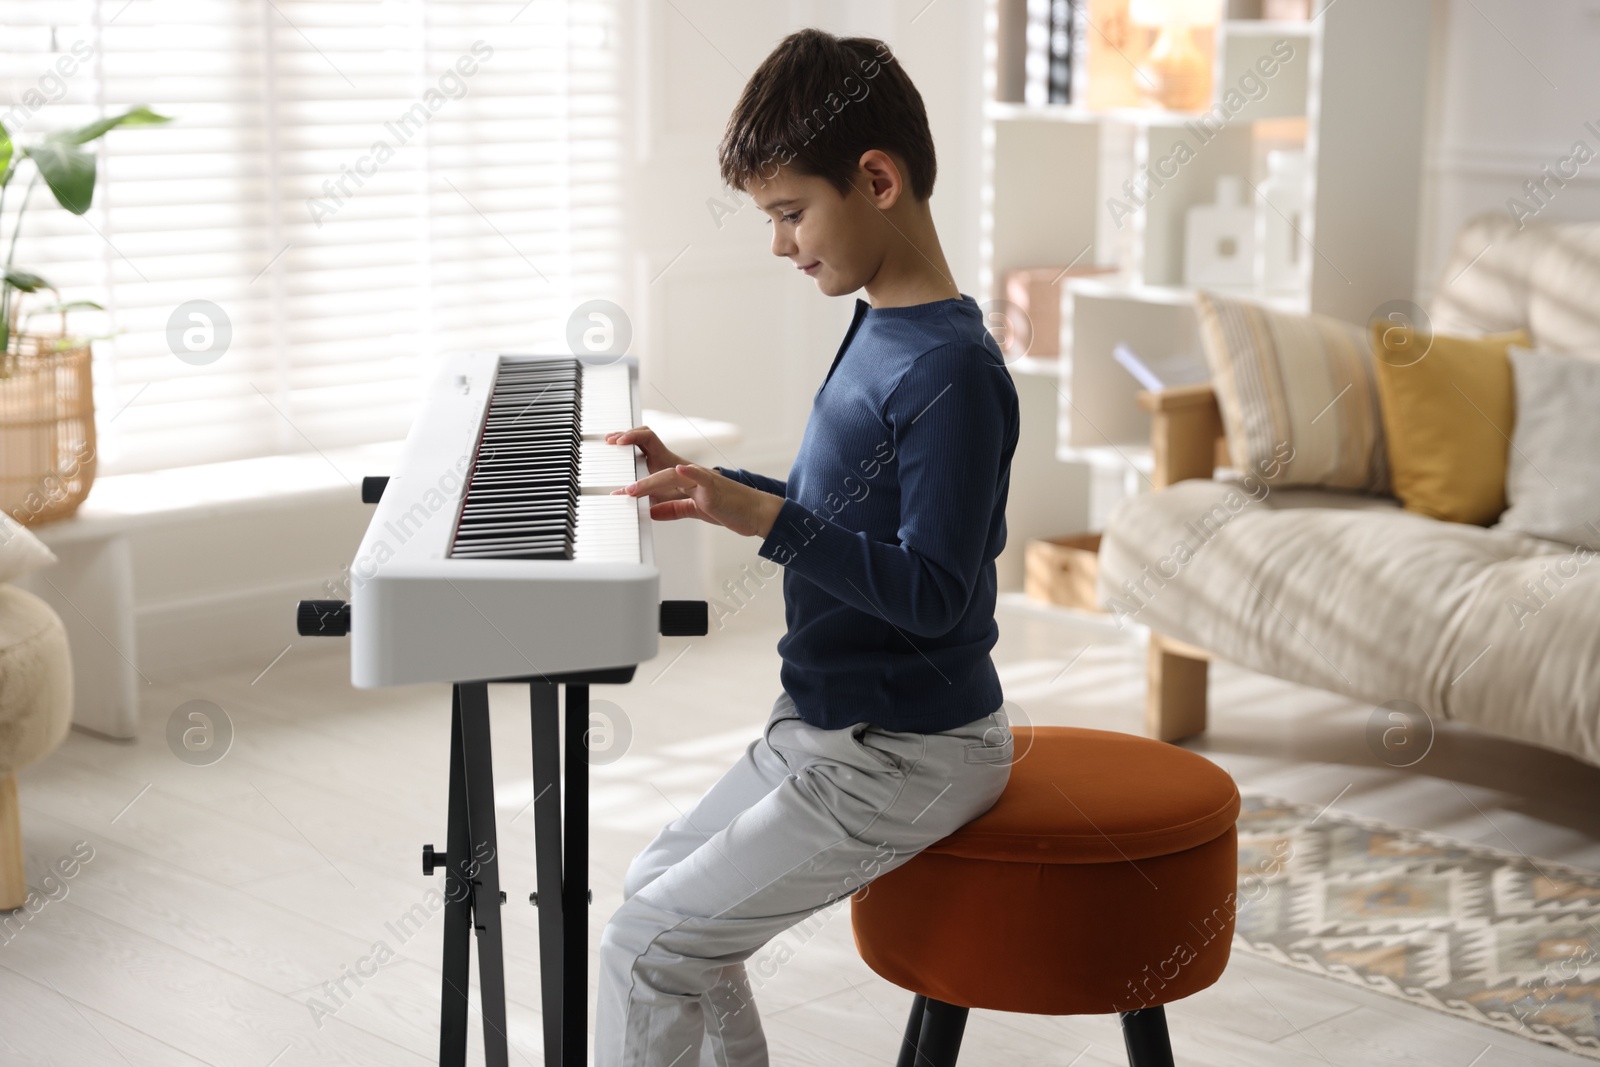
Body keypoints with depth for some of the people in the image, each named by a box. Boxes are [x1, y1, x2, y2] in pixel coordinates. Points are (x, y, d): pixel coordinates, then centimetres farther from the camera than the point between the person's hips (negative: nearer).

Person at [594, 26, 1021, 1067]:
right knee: (663, 884, 20)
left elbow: (934, 592, -27)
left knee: (647, 945, -10)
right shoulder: (878, 329, 7)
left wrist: (767, 520, -32)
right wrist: (708, 485, 10)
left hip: (909, 757, -10)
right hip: (829, 725, 10)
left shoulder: (953, 373, -23)